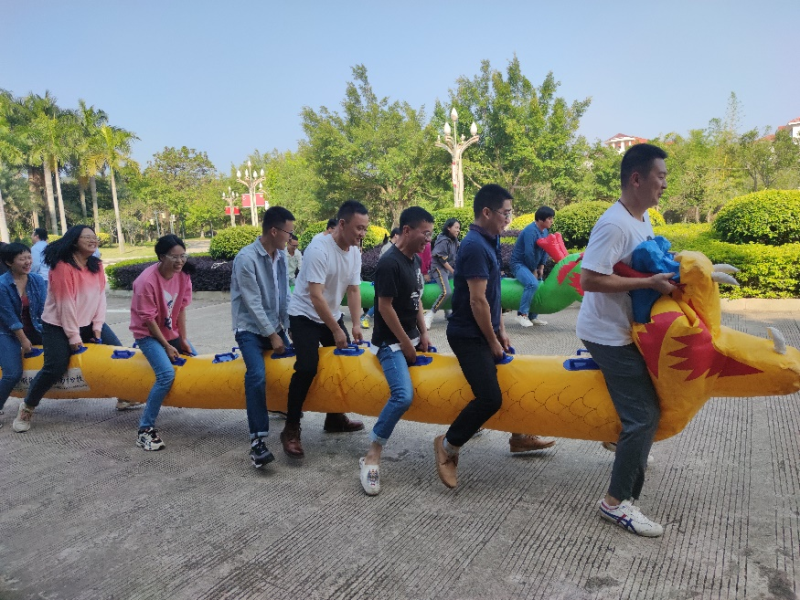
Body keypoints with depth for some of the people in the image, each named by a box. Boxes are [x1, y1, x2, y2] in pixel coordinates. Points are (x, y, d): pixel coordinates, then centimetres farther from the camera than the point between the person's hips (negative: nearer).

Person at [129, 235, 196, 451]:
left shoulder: (183, 275, -8)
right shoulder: (147, 281, -27)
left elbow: (181, 309, -3)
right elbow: (148, 319, -21)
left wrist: (183, 340, -4)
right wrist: (167, 346, -16)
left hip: (172, 331, 8)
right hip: (148, 334, -7)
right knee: (167, 374, -25)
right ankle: (145, 429, -16)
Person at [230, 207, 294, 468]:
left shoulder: (281, 256, 4)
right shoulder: (246, 258, -18)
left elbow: (284, 295, 6)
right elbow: (253, 303, -18)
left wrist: (285, 328, 0)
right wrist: (271, 335, -13)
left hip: (274, 326, 7)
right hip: (251, 329, -7)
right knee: (257, 375, -25)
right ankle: (258, 440, -22)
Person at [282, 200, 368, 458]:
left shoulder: (355, 251, -2)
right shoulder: (319, 248, -26)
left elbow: (353, 290, 2)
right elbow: (315, 295, -28)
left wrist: (356, 325, -8)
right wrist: (336, 330, -24)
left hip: (332, 315, 8)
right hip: (305, 316, -8)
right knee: (307, 368, -20)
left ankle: (335, 418, 24)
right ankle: (291, 430, -6)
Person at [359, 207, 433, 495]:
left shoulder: (415, 260, 8)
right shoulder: (389, 263, -19)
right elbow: (385, 307, -20)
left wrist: (423, 334, 7)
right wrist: (406, 344, -14)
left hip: (411, 337, 10)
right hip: (391, 343, -9)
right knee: (403, 395, -25)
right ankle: (372, 456, -13)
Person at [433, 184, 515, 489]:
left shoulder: (489, 242, 10)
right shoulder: (475, 246, -20)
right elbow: (478, 301, -22)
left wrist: (501, 331, 13)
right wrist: (492, 341, -13)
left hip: (485, 332, 10)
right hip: (469, 335, -10)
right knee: (490, 397, -15)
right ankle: (448, 445, 3)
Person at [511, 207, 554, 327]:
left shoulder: (546, 231, 6)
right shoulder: (531, 231, -24)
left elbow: (545, 250, 10)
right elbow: (529, 253, -26)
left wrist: (541, 267, 1)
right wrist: (534, 270, -17)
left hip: (531, 264, 10)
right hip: (519, 263, -10)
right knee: (532, 284, -30)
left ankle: (533, 316, 18)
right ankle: (522, 314, -20)